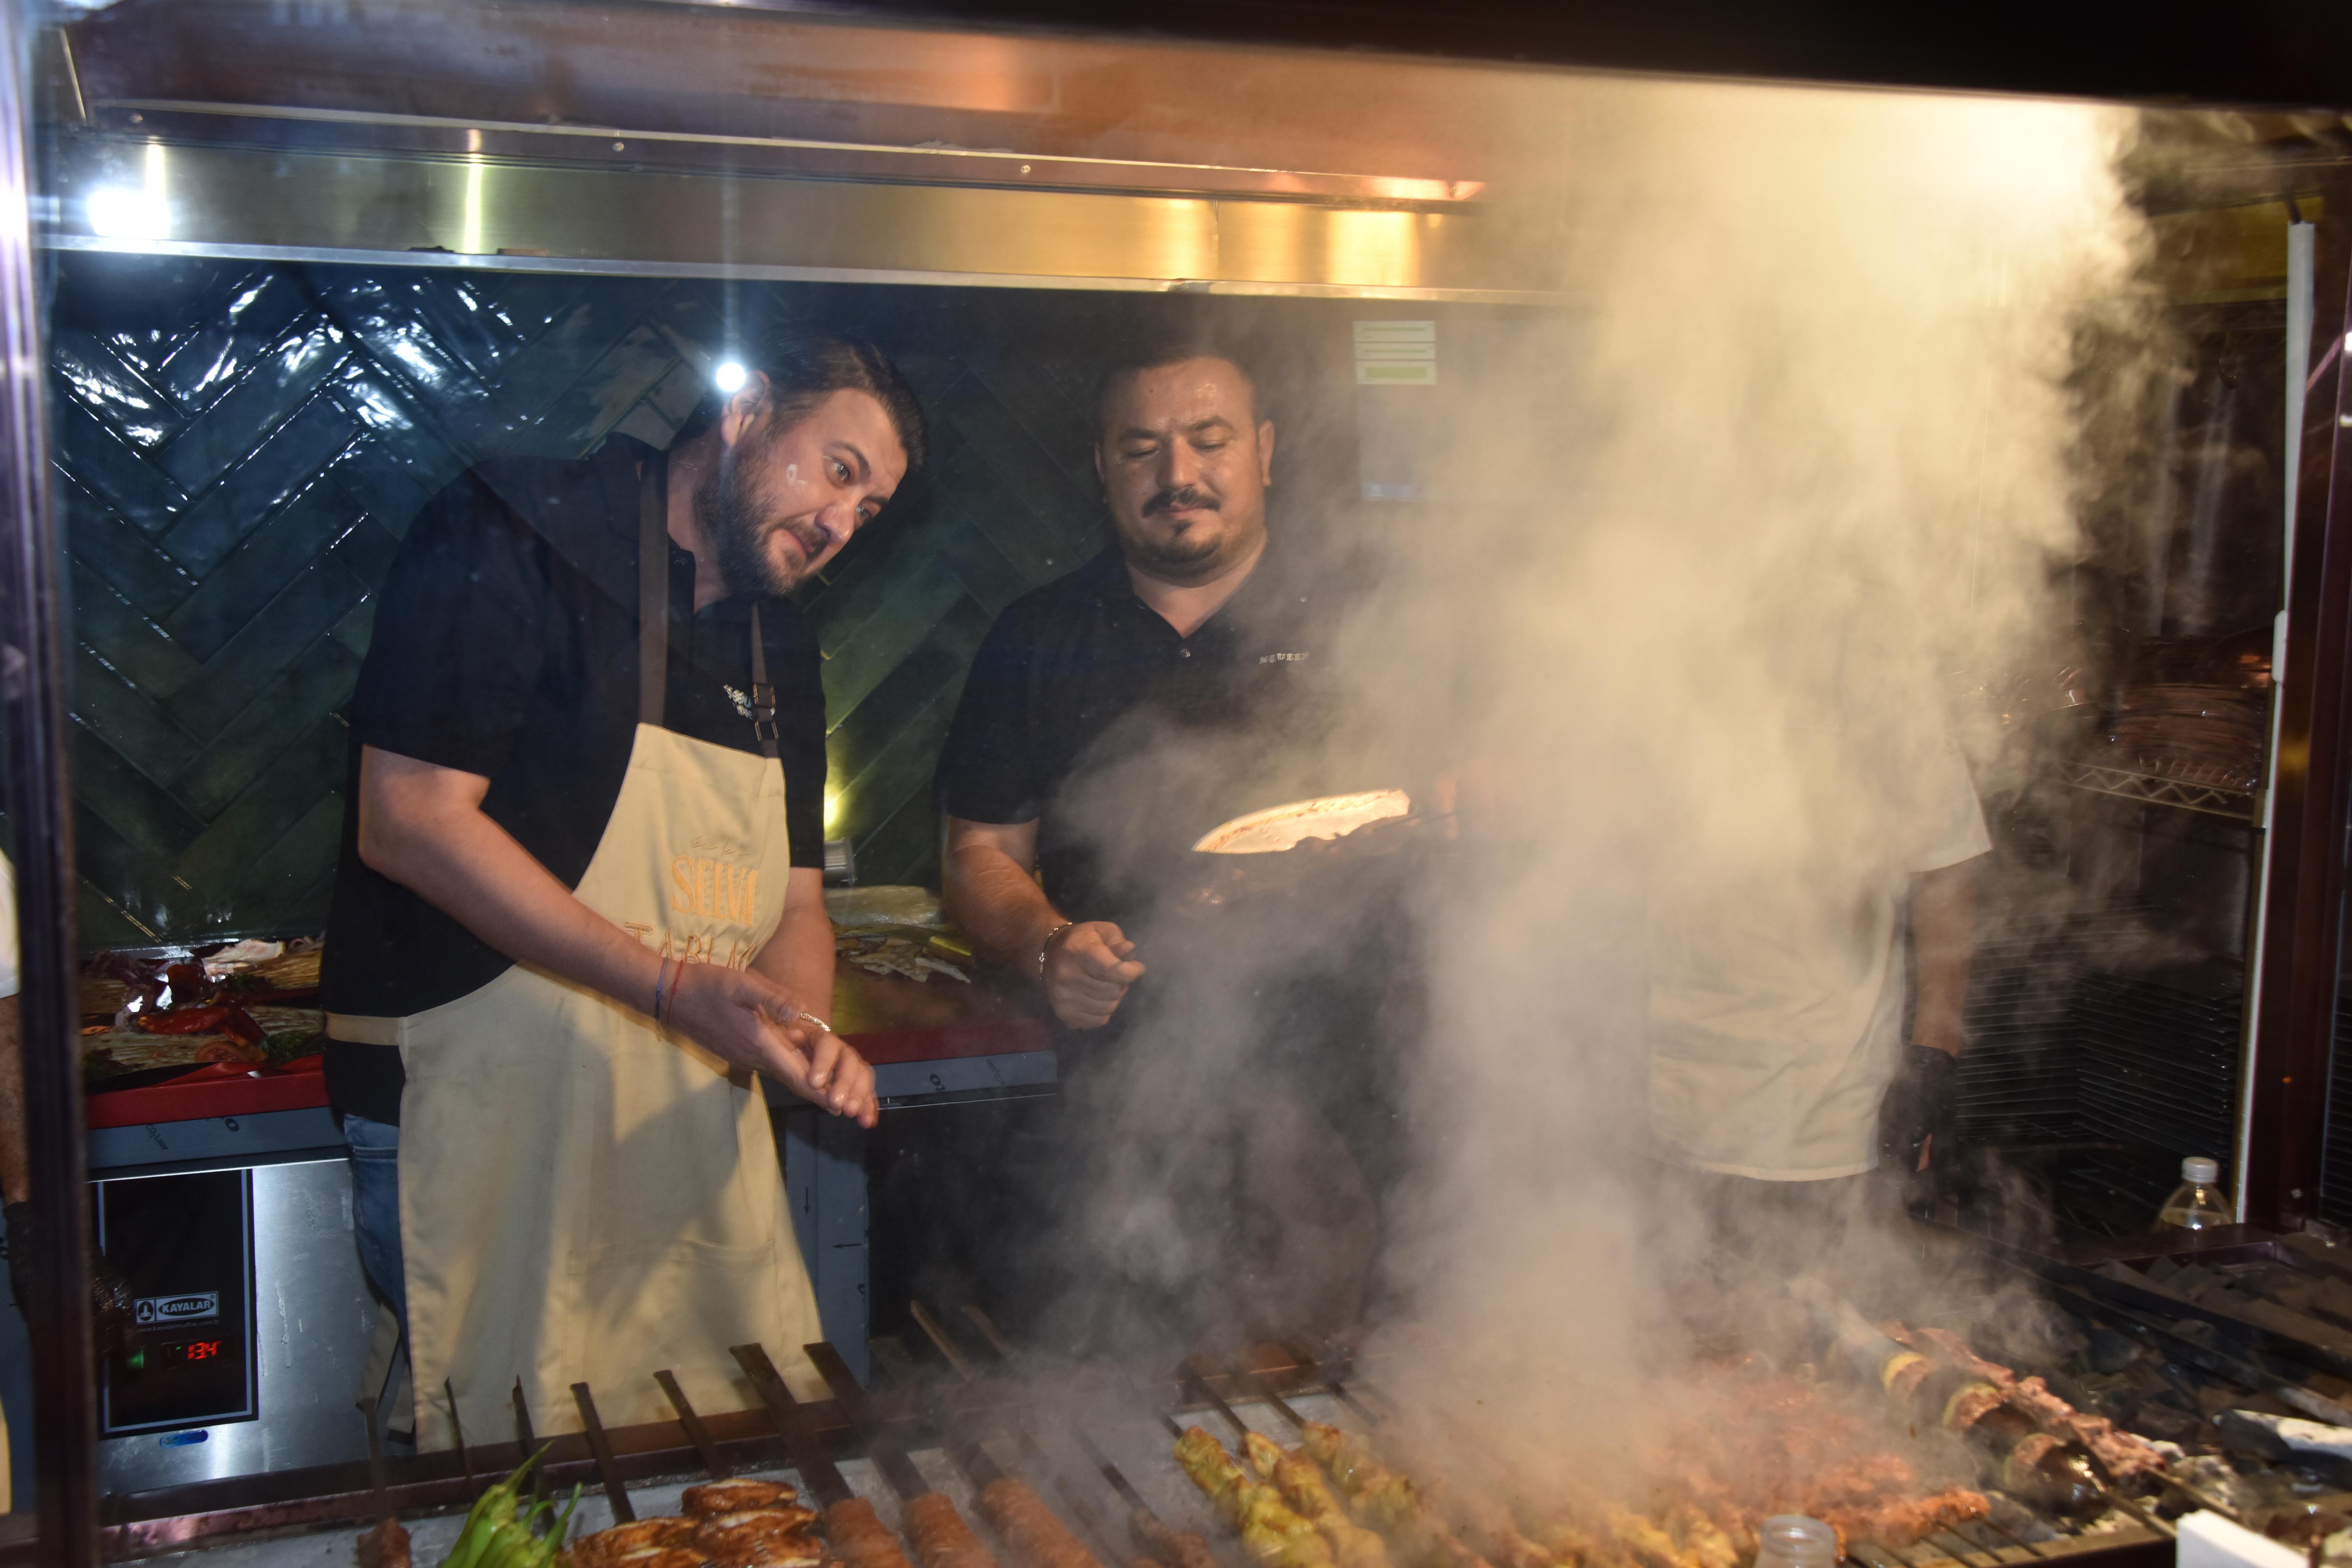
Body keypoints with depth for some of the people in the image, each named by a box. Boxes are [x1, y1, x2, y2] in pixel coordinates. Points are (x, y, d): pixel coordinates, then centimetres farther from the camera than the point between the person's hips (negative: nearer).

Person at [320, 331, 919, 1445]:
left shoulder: (782, 652, 16)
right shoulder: (513, 543, -9)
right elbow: (407, 821, -18)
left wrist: (804, 1033, -5)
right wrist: (673, 988, -22)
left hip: (698, 1133, 7)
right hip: (488, 1131, -7)